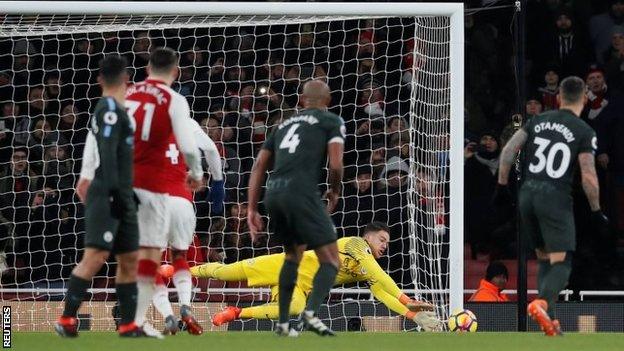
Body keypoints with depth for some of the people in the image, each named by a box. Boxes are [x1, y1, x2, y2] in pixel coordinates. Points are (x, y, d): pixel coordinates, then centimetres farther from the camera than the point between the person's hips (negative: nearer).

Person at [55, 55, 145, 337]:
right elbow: (107, 152, -18)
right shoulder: (110, 108, -10)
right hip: (108, 195, -10)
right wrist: (112, 190, -24)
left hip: (122, 196, 10)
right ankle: (66, 319, -16)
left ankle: (128, 325, 10)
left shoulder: (110, 109, 17)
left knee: (129, 259, 9)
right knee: (96, 255, -16)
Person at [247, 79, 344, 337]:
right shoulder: (332, 122, 11)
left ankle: (283, 323, 22)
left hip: (273, 192, 6)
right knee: (331, 261, -1)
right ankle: (311, 313, -25)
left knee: (293, 255, 27)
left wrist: (252, 209, 21)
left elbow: (259, 166, 21)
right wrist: (334, 192, 17)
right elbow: (335, 165, -3)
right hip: (301, 191, -6)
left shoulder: (285, 124, 27)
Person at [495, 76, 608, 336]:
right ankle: (543, 302, -33)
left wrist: (502, 185, 11)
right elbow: (589, 177, -9)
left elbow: (508, 150, 4)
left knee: (544, 259, 17)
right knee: (561, 263, -5)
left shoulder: (538, 121, 11)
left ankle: (549, 319, 10)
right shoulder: (584, 132, -2)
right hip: (556, 197, -5)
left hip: (528, 195, 5)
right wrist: (596, 212, 1)